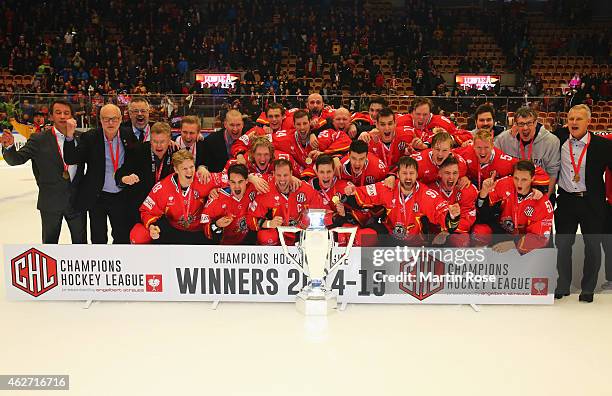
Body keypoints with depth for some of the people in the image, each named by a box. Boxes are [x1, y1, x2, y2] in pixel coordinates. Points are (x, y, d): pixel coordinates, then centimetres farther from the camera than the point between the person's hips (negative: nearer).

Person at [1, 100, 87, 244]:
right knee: (50, 242, 16)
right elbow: (16, 159, -12)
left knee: (81, 241, 15)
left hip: (77, 200, 1)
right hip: (50, 203, -1)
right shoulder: (39, 140, -5)